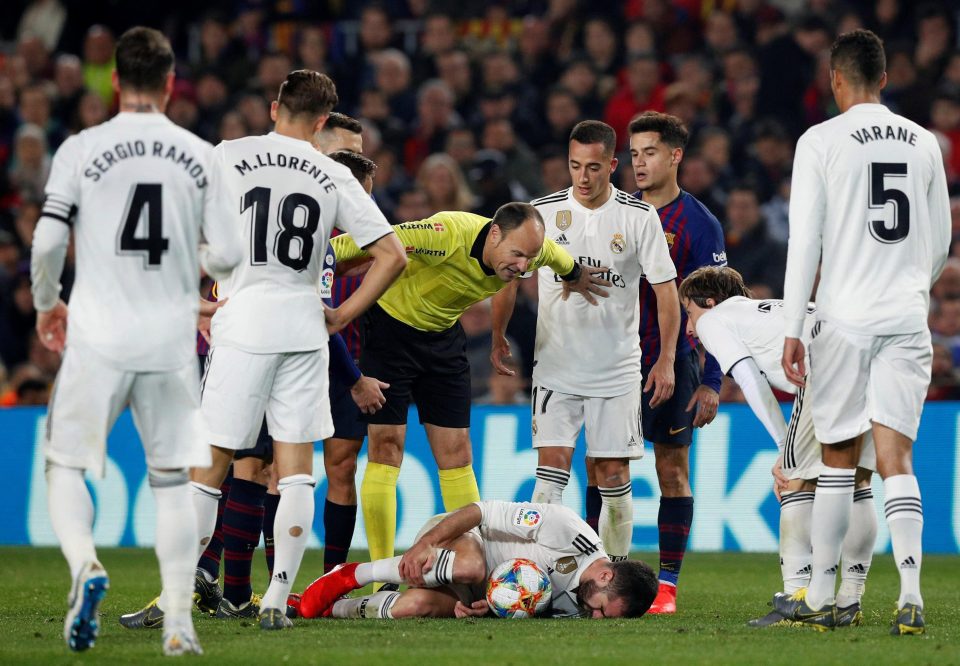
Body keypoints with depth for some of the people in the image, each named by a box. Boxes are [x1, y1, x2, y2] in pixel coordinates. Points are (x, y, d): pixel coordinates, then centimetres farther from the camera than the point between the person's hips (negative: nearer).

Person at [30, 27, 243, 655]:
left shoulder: (81, 150, -3)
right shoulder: (199, 156, 2)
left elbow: (48, 241, -6)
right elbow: (227, 254, 1)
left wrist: (46, 303, 12)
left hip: (97, 337, -2)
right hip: (172, 338, 2)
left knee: (65, 465, 9)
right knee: (172, 478, 10)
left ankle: (85, 564, -19)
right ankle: (179, 621, 5)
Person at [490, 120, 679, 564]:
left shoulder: (640, 217, -3)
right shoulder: (542, 212, -2)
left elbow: (665, 289, -1)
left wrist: (666, 360, -7)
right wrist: (498, 337, 9)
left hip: (617, 370, 0)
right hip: (556, 368, 0)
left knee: (614, 475, 2)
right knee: (551, 468, -10)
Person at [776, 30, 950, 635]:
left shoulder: (822, 141, -3)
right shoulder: (924, 143, 9)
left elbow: (805, 241, -6)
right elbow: (941, 242, 17)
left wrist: (792, 330, -3)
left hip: (845, 317, -2)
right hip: (907, 318, 2)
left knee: (839, 459, 8)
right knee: (896, 459, -1)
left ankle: (820, 598, 14)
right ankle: (911, 596, -16)